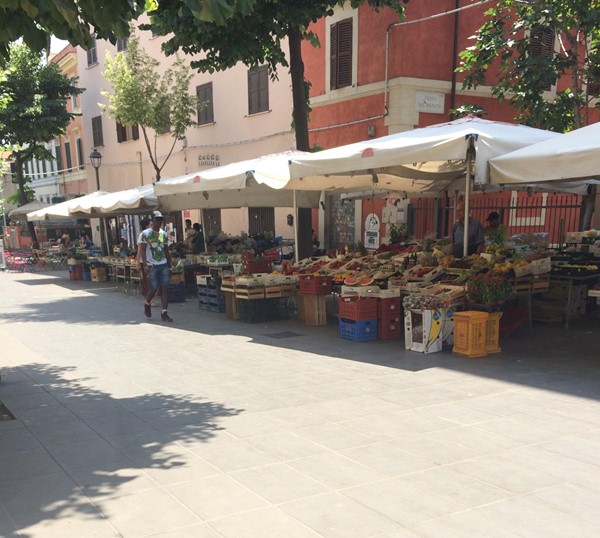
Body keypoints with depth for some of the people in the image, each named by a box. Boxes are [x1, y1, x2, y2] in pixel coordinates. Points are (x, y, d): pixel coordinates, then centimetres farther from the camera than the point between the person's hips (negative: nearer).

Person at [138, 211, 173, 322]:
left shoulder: (164, 234, 12)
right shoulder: (145, 234, -3)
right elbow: (143, 250, -8)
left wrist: (169, 265, 17)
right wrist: (144, 263, -21)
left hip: (164, 264, 4)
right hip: (152, 265, -4)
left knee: (165, 288, -4)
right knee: (154, 288, -2)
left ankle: (164, 313, -2)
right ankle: (147, 304, 31)